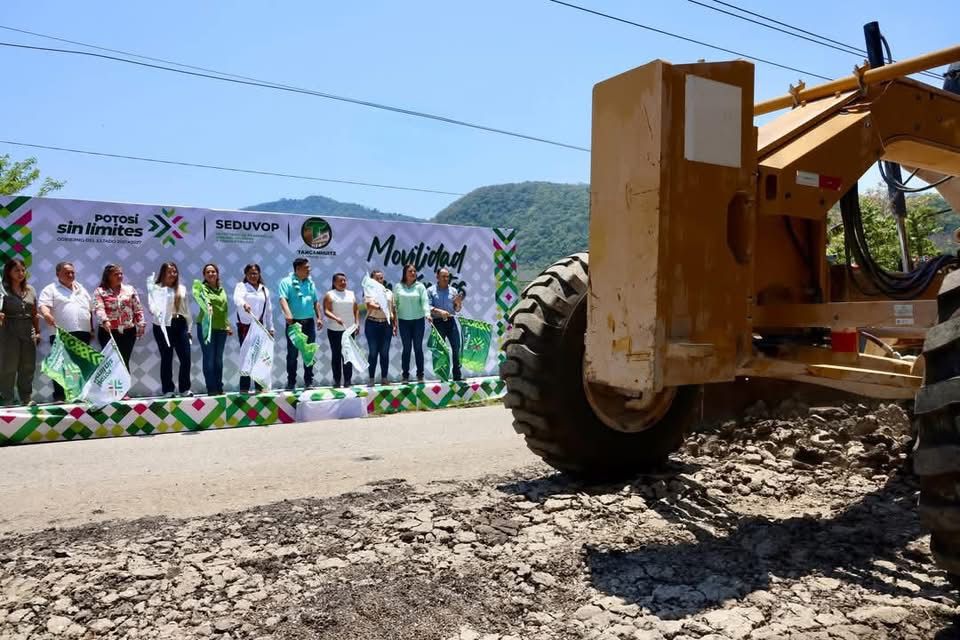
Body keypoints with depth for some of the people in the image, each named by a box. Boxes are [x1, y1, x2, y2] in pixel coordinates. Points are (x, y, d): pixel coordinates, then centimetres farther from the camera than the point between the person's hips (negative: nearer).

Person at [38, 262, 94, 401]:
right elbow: (43, 305, -13)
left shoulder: (81, 289, 20)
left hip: (83, 333, 5)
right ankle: (59, 396, -1)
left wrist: (91, 329, 18)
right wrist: (46, 314, -35)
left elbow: (90, 310, 23)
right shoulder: (51, 289, 3)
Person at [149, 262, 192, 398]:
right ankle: (168, 390, 10)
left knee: (186, 357, -1)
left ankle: (185, 388, 10)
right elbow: (152, 305, -9)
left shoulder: (182, 288, 15)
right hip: (164, 326, -4)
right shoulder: (156, 288, 1)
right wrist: (158, 313, -32)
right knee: (167, 359, 3)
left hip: (180, 325, 4)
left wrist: (189, 328, 15)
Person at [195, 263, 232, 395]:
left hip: (221, 328, 5)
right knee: (209, 358, -4)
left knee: (219, 359, 10)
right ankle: (211, 389, 0)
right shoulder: (203, 287, -6)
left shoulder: (222, 289, 14)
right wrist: (207, 307, -49)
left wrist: (227, 325, 16)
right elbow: (204, 298, -29)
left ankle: (219, 388, 17)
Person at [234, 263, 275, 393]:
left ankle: (260, 386, 10)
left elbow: (269, 310, 18)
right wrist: (244, 304, -42)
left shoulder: (264, 289, 16)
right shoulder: (241, 286, 2)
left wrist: (270, 328, 15)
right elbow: (237, 298, -20)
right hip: (245, 326, -4)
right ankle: (244, 387, -4)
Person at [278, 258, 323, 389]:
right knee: (292, 353, 1)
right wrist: (287, 314, -32)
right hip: (294, 322, -4)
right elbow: (283, 299, -17)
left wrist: (319, 317, 9)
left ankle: (309, 381, 14)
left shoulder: (310, 283, 13)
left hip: (309, 322, 4)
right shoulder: (286, 282, -3)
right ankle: (291, 382, 8)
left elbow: (316, 302, 18)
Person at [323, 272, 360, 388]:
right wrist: (336, 318, -24)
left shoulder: (351, 294, 12)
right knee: (336, 355, 3)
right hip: (334, 330, -2)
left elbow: (356, 310, 13)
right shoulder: (330, 295, 1)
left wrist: (357, 323, 3)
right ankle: (336, 380, 8)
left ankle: (348, 379, 5)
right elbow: (326, 311, -9)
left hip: (349, 329, 3)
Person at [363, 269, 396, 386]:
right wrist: (378, 307, -38)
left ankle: (384, 378, 13)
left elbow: (393, 310, 15)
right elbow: (369, 304, -18)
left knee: (385, 352, 6)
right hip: (372, 324, -3)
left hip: (386, 324, 3)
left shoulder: (389, 292, 14)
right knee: (373, 352, 0)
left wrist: (395, 325, 8)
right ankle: (371, 379, 6)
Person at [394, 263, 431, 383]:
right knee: (406, 348, 4)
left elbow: (425, 301, -8)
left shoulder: (420, 286, 1)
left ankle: (420, 374, 13)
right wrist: (394, 319, -1)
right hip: (404, 321, 0)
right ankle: (405, 374, 11)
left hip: (418, 320, 0)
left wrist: (427, 314, -24)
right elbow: (395, 303, 4)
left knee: (418, 347, 4)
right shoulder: (399, 287, 4)